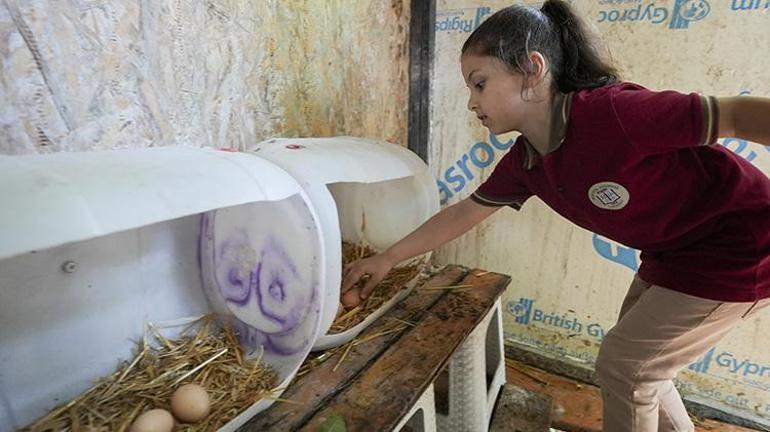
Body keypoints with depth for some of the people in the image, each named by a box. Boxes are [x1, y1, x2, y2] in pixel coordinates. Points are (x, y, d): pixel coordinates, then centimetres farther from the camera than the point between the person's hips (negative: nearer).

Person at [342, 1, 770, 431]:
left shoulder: (611, 113, -31)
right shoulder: (524, 162, -6)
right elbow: (463, 213, 2)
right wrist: (387, 259, 6)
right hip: (673, 256, 7)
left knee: (623, 365, 0)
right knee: (635, 361, 18)